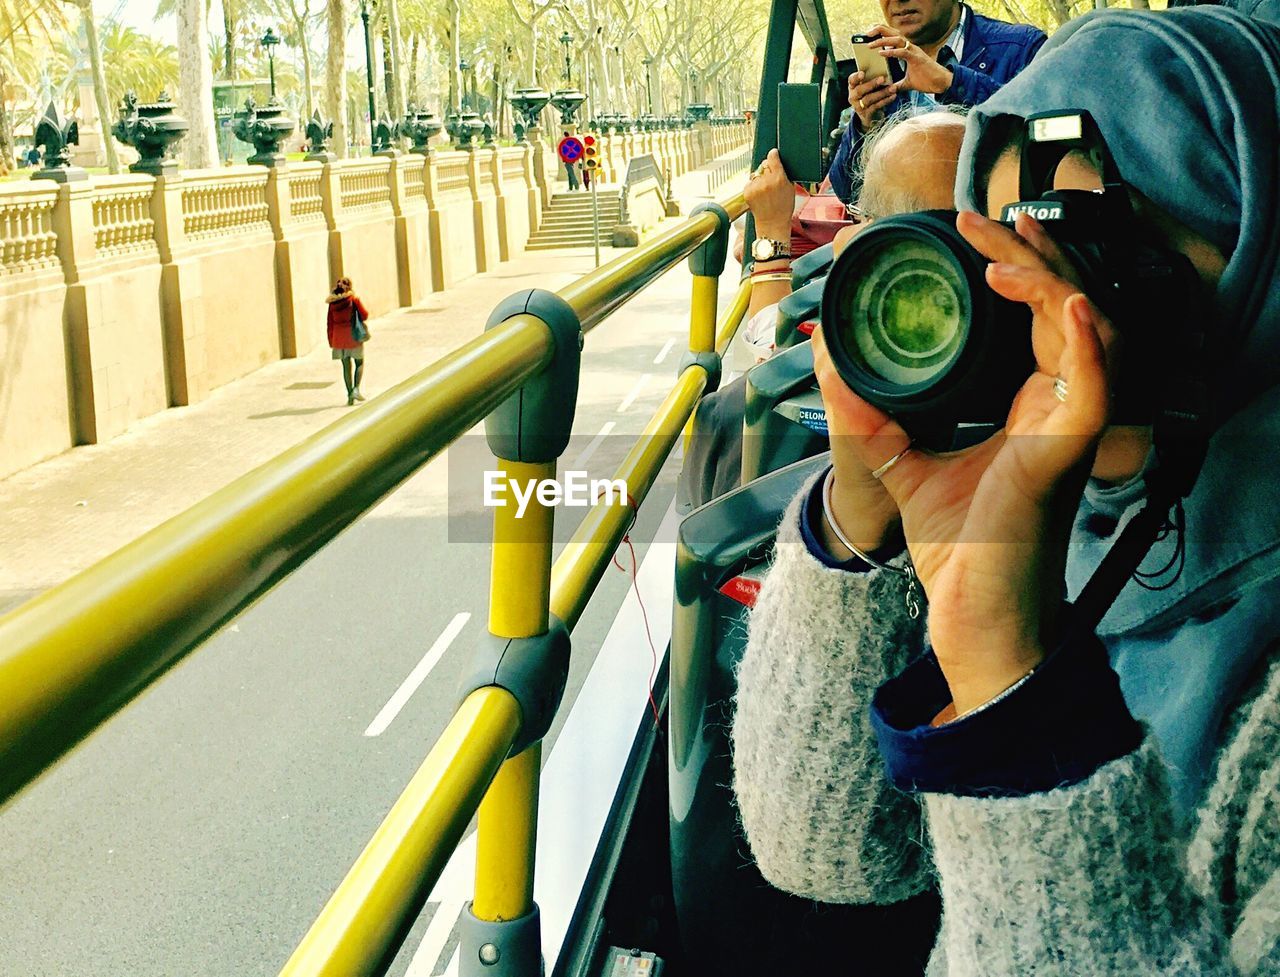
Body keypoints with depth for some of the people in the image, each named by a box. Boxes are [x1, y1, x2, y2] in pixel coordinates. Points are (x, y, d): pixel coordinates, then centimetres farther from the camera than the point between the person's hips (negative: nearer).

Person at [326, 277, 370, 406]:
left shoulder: (332, 302, 3)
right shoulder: (353, 298, -6)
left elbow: (330, 323, 4)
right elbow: (364, 315, -9)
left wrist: (331, 341, 9)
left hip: (339, 336, 3)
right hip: (353, 334, -3)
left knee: (346, 365, 8)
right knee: (359, 362, 11)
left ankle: (350, 395, 6)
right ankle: (356, 389, -8)